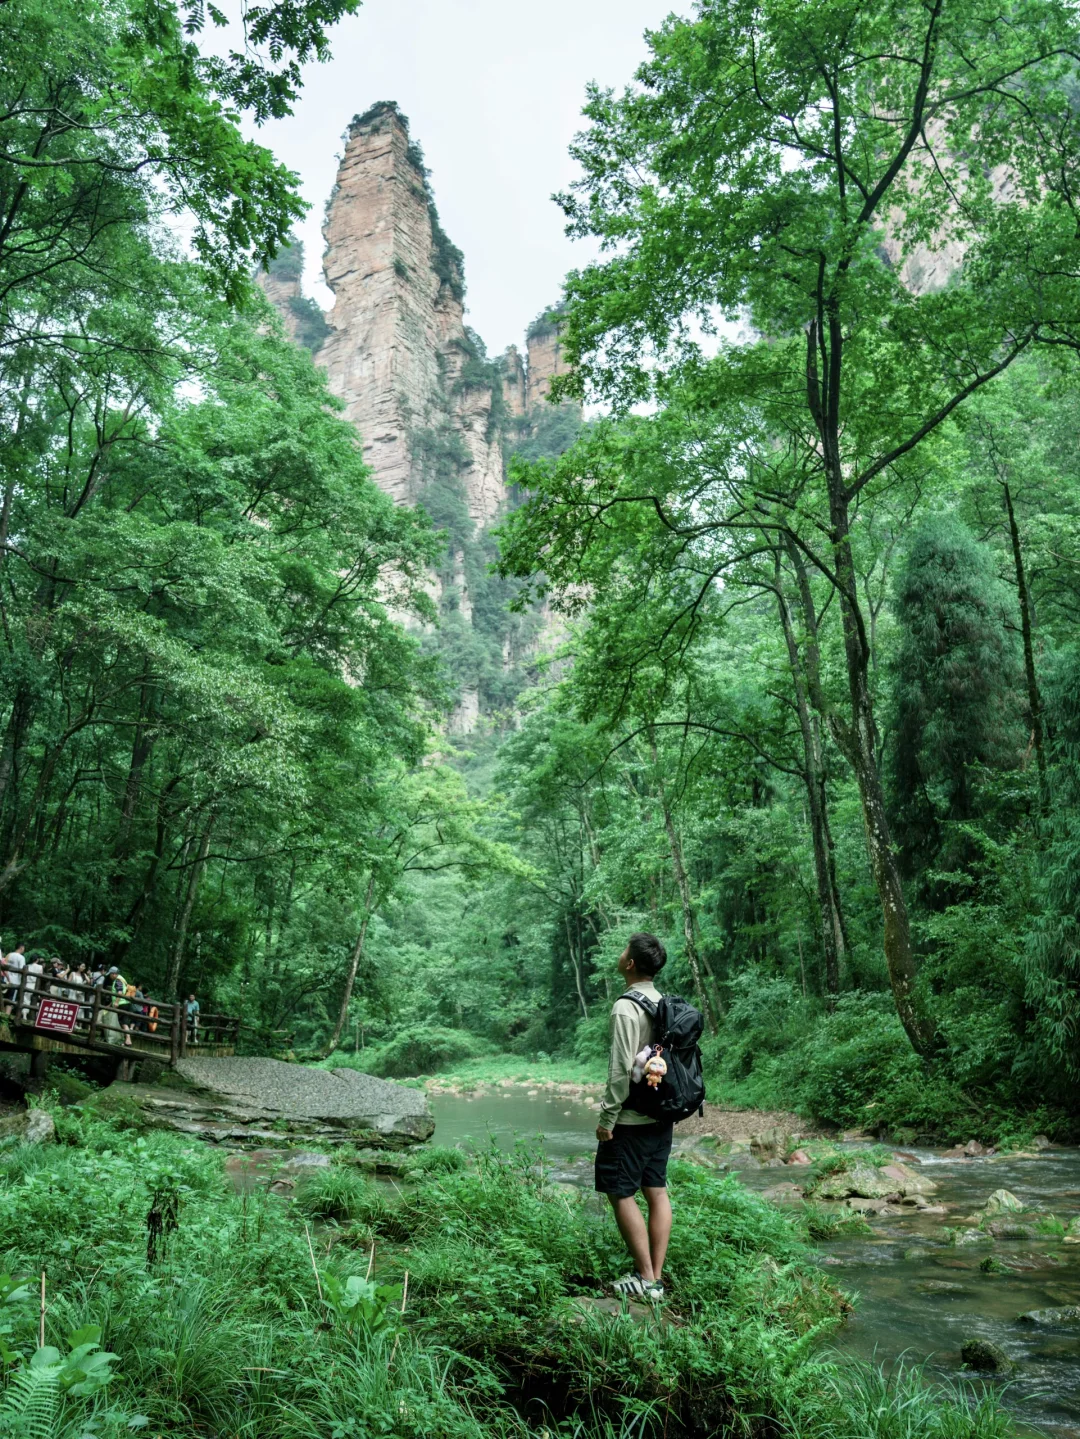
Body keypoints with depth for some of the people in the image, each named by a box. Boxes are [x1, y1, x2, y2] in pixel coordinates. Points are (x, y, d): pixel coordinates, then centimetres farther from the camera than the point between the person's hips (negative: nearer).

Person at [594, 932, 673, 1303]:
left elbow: (622, 1069, -21)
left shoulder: (626, 1008, -18)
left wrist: (607, 1117, -14)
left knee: (621, 1194, 1)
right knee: (656, 1192, 11)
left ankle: (646, 1280, 5)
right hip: (661, 1116, 8)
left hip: (630, 1119, -8)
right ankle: (655, 1276, 17)